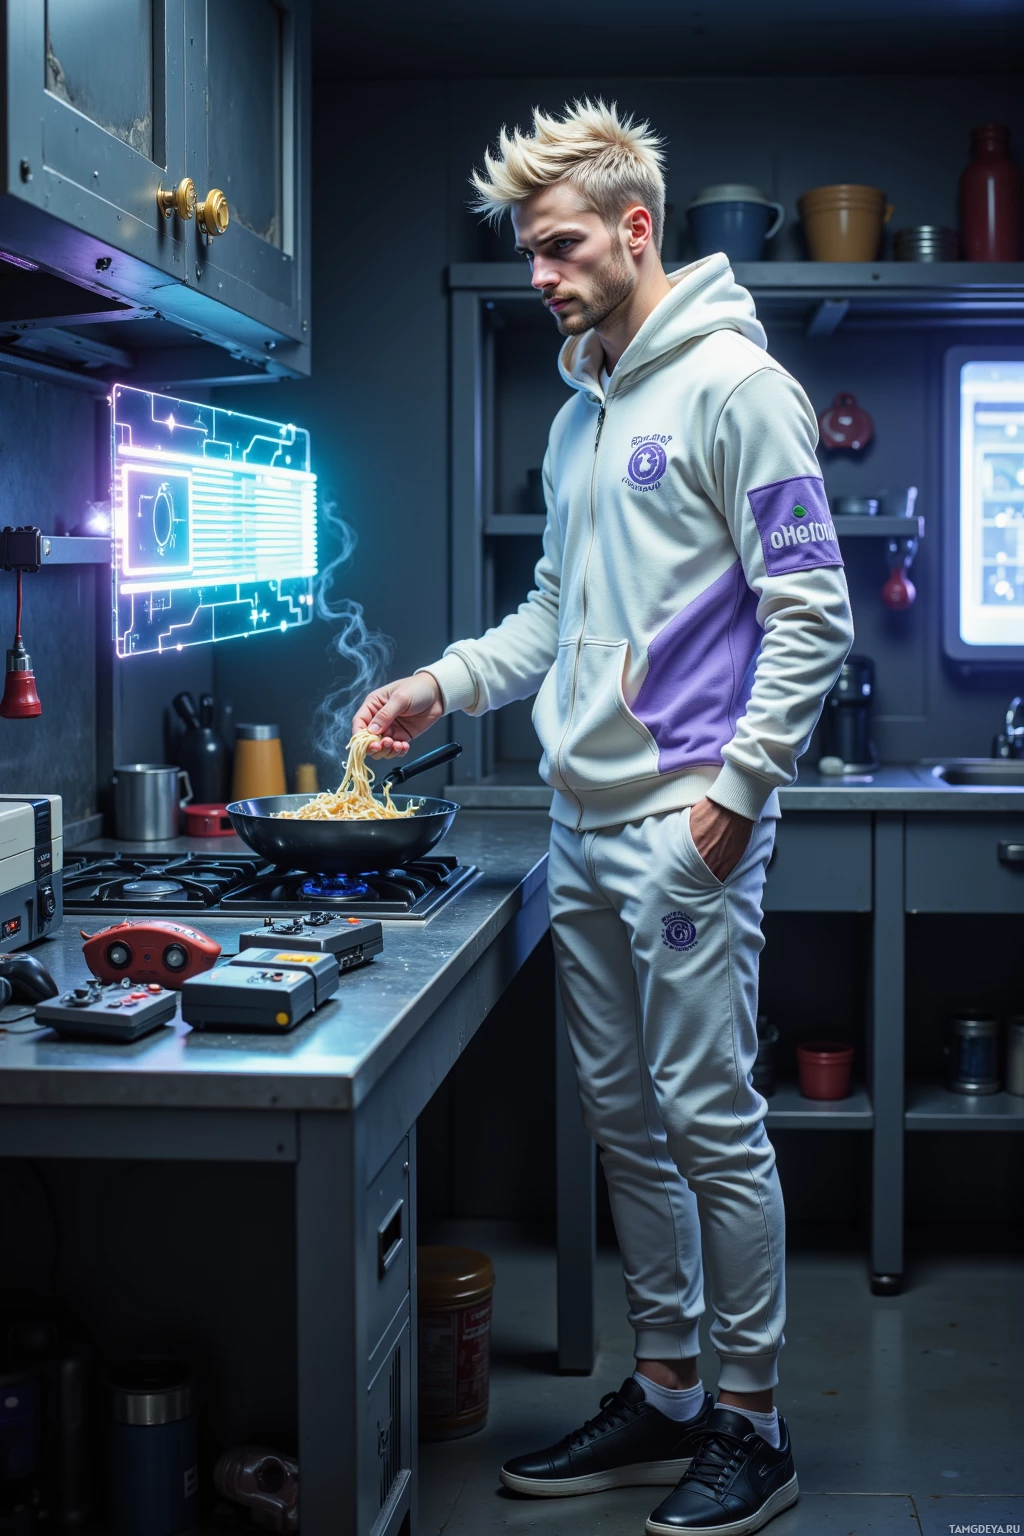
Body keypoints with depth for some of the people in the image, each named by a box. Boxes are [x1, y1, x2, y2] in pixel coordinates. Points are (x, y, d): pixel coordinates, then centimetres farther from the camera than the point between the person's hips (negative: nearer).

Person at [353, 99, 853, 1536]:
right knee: (624, 1120, 13)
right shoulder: (582, 413, 18)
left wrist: (734, 788, -17)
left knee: (710, 1121, -3)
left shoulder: (735, 388, -7)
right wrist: (447, 680, 9)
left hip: (687, 829, -8)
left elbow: (811, 615, -11)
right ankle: (663, 1397, 25)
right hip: (584, 829, 8)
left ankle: (752, 1419, 11)